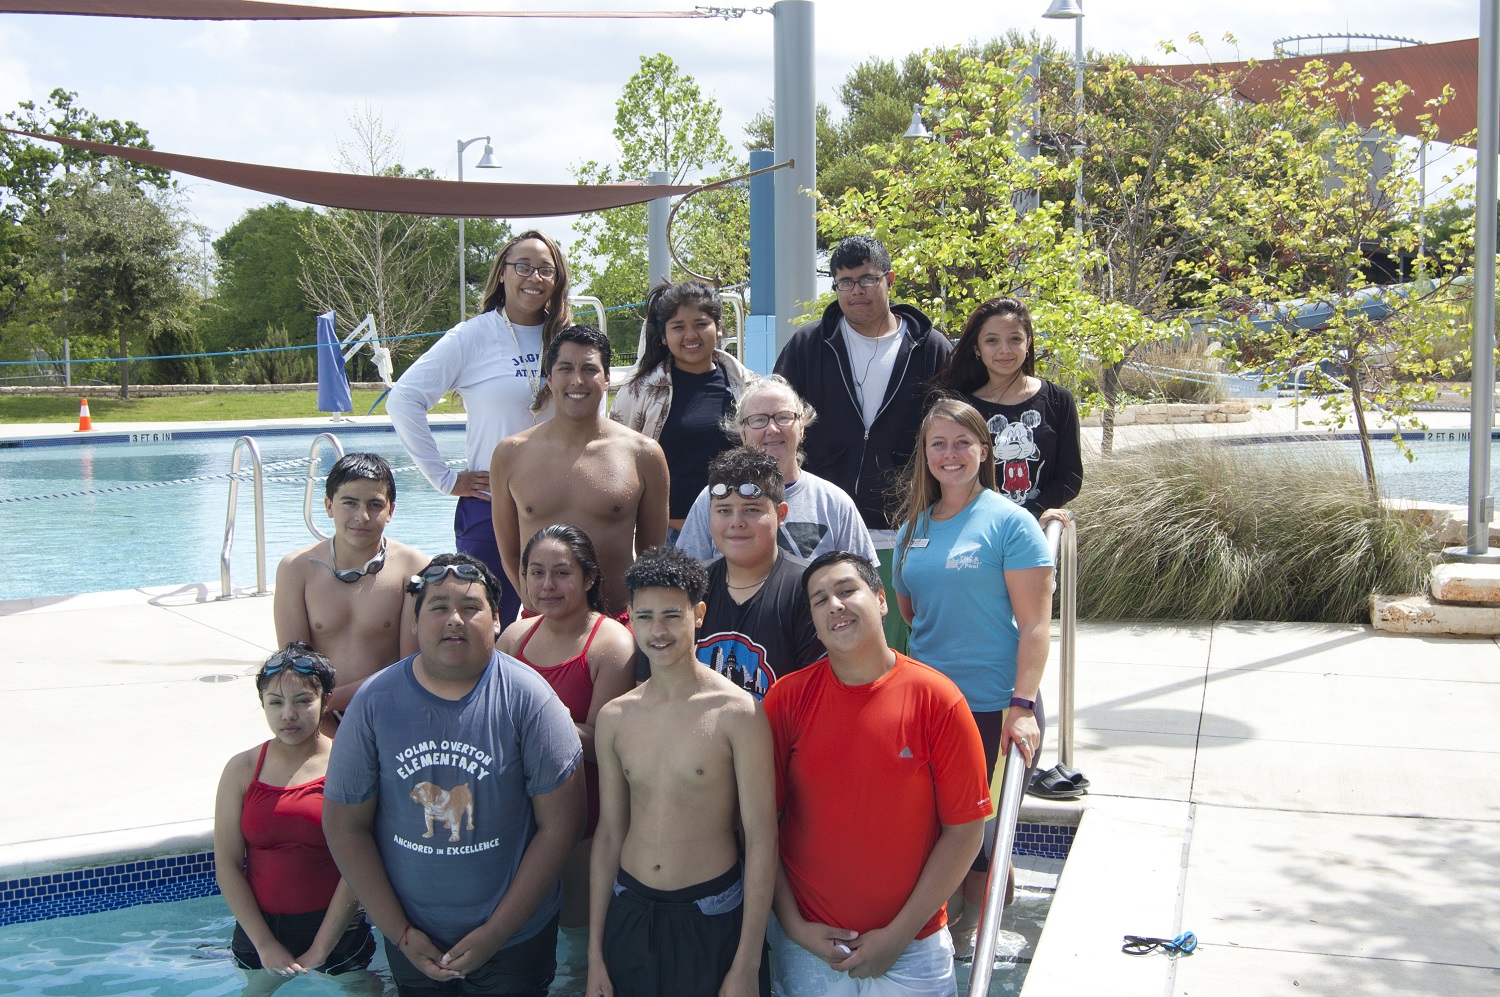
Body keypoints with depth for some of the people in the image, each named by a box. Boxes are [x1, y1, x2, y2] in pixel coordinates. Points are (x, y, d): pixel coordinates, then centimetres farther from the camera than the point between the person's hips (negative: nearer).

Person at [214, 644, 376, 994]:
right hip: (260, 927, 2)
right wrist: (264, 944, -10)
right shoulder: (242, 769, -4)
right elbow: (227, 864, -4)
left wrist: (320, 948, -13)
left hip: (333, 926, -2)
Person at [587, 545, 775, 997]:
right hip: (629, 913, 4)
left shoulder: (737, 712, -12)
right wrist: (594, 952, 9)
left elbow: (761, 840, -11)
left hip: (713, 919, -4)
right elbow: (609, 832, 8)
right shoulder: (614, 718, 2)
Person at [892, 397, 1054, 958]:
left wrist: (1022, 707, -20)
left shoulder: (1009, 522, -8)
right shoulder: (914, 526, 9)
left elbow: (1035, 624, -12)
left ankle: (967, 935, 26)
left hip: (993, 708, -5)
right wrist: (939, 647, 6)